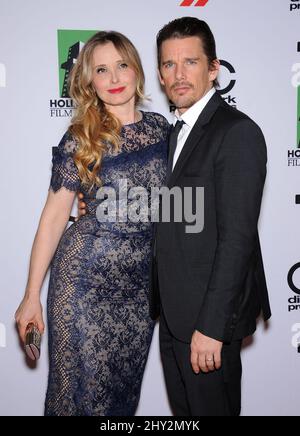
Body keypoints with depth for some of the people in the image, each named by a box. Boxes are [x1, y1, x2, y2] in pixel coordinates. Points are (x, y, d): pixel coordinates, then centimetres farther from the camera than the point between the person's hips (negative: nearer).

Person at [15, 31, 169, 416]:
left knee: (125, 382, 16)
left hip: (141, 281, 4)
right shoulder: (80, 139, -8)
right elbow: (55, 215, -5)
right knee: (83, 385, 7)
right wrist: (32, 295, -5)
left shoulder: (160, 128, 3)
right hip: (86, 277, -3)